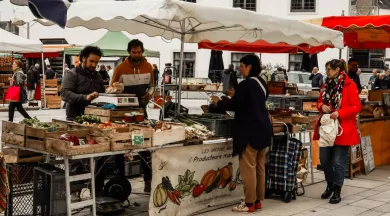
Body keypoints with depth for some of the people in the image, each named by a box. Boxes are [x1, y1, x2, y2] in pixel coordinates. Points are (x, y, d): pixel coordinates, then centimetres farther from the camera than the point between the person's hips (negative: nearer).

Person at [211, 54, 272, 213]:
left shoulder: (246, 84, -15)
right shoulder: (262, 83, 12)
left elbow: (234, 105, -14)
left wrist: (218, 102, 2)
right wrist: (236, 96, 25)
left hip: (249, 131, -9)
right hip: (263, 129, 9)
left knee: (248, 167, -5)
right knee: (260, 167, 11)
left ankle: (249, 203, -1)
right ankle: (258, 200, 17)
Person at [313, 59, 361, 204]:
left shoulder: (350, 85, -10)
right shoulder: (327, 85, 11)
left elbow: (356, 106, -13)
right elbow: (319, 102, 18)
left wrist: (339, 113, -24)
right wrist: (322, 106, -6)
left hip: (342, 129, -6)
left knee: (338, 162, 0)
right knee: (324, 159, 10)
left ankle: (337, 191, 12)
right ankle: (330, 185, 30)